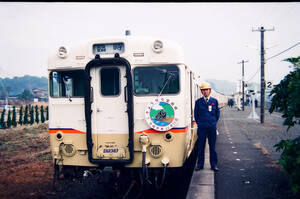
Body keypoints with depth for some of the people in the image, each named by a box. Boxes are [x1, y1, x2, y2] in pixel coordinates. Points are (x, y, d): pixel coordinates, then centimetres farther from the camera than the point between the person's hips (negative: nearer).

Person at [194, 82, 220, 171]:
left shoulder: (214, 101, 6)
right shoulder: (198, 102, 3)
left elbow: (217, 114, 13)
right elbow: (195, 114, 11)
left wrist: (213, 123, 9)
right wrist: (199, 123, 8)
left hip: (212, 128, 1)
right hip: (201, 128, -1)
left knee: (212, 147, 6)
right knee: (200, 147, 4)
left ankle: (214, 165, 14)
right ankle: (200, 164, 14)